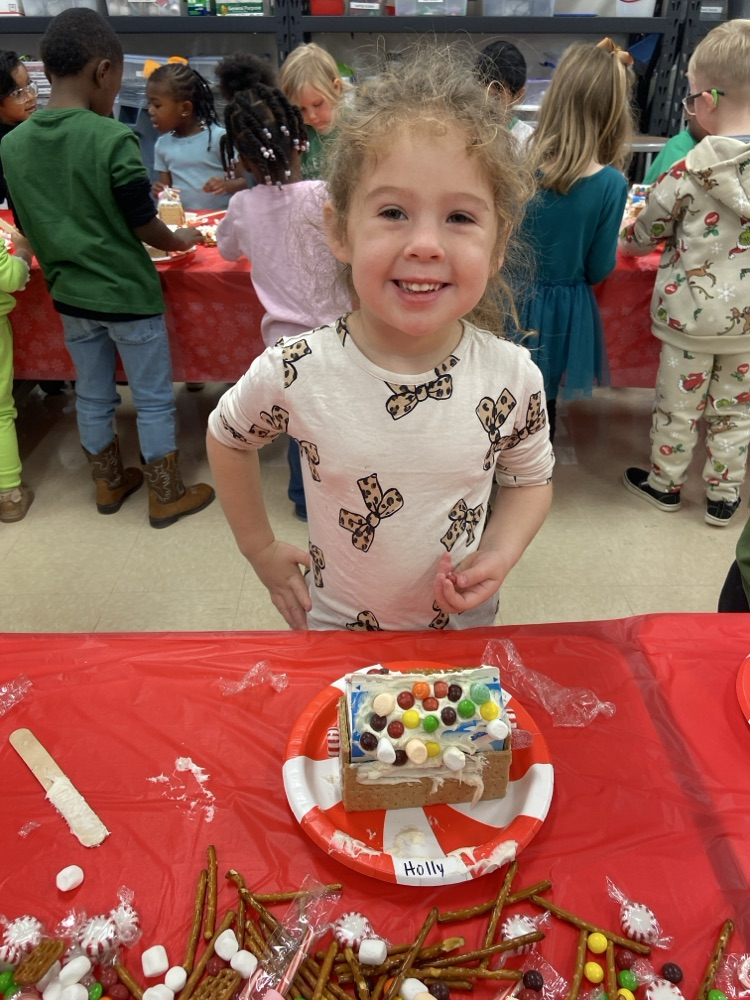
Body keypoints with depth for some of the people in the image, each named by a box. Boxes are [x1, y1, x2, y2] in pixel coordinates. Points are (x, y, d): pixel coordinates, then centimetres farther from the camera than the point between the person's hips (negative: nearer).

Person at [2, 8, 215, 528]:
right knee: (154, 399, 8)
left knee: (93, 396, 18)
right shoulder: (112, 138, -18)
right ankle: (167, 496, 20)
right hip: (129, 294, -5)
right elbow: (144, 225, -13)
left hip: (70, 295, 6)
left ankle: (110, 484, 34)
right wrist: (182, 239, 6)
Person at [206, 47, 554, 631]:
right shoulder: (295, 375, -25)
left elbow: (530, 478, -3)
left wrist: (499, 555, -20)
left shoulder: (514, 378, -21)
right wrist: (261, 549, -2)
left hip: (464, 629, 1)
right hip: (335, 625, 0)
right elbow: (227, 437, -4)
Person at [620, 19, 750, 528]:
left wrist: (625, 242, 17)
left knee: (678, 406, 13)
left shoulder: (688, 173, -17)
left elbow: (645, 232, -4)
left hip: (690, 312, -4)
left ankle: (665, 483, 30)